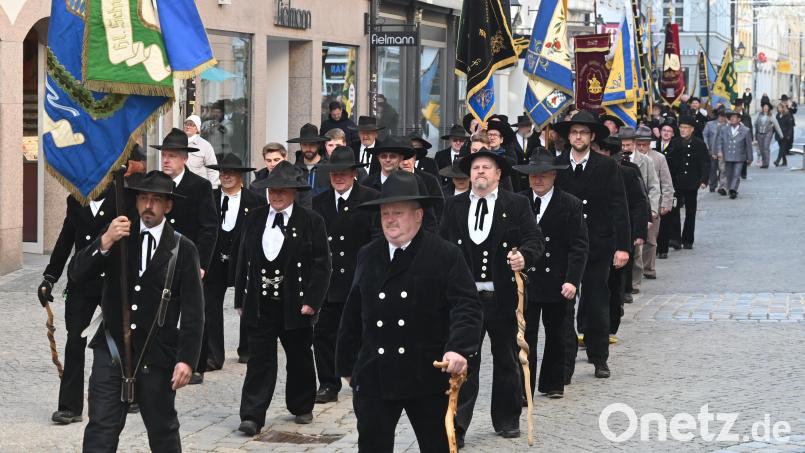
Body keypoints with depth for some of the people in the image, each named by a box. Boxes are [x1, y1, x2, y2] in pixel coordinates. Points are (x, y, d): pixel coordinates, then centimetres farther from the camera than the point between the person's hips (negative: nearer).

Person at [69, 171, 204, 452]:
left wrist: (187, 359, -11)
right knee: (100, 430, -4)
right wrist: (105, 242, -21)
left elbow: (193, 311, -3)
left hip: (156, 355, -1)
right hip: (112, 348, 1)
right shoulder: (119, 236, 4)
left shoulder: (182, 249, -2)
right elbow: (76, 275, -6)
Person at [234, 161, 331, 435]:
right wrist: (241, 299, 7)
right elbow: (243, 260, 10)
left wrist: (312, 301, -12)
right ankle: (252, 417, -6)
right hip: (260, 305, 2)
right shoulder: (255, 219, 7)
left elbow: (321, 265, -5)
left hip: (295, 305, -2)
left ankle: (302, 407, 31)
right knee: (259, 360, -3)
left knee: (299, 358, 12)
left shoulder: (310, 221, -3)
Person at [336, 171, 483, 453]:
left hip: (428, 377, -3)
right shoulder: (367, 257, 8)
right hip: (374, 377, 3)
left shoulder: (446, 255, -5)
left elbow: (466, 306, -11)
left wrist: (459, 348, -27)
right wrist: (346, 365, 14)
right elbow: (353, 314, 13)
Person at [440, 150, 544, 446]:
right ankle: (456, 426, -4)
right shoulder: (454, 206, 8)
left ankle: (507, 420, 27)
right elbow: (442, 243, 8)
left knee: (507, 362, 12)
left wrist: (524, 256, -23)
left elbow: (534, 239, -3)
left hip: (503, 297, 0)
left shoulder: (517, 205, 2)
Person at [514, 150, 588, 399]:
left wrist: (572, 280, -13)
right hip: (524, 280, 0)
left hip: (557, 283, 0)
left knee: (556, 336, 12)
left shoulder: (571, 205, -3)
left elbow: (579, 246, -5)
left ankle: (552, 383, 27)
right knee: (525, 336, -6)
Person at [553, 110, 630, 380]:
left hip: (597, 247, 0)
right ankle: (565, 366, 0)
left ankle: (599, 358, 25)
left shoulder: (607, 167, 0)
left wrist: (622, 246, -9)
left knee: (597, 306, 9)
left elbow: (619, 209, -1)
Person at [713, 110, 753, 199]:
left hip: (739, 157, -3)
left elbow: (748, 145, 4)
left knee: (736, 175, -11)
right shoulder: (723, 129, 7)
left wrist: (749, 158, 5)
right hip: (727, 157, 3)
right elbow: (719, 141, 5)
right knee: (728, 174, 11)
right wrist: (719, 151, -12)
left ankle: (733, 190, -12)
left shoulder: (745, 131, 1)